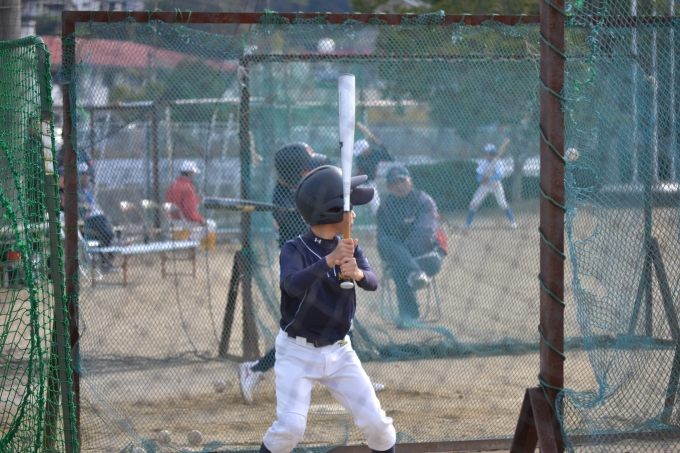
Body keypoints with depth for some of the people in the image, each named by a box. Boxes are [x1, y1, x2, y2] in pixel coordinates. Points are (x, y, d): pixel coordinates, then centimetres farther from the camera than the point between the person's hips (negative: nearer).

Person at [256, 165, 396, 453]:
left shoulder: (349, 249, 1)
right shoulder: (294, 250, -14)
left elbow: (372, 283, -15)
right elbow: (293, 285, -33)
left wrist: (357, 273, -38)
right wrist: (329, 261, -46)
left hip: (339, 352, 4)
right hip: (298, 352, -4)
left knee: (375, 422, -2)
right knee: (290, 426, -19)